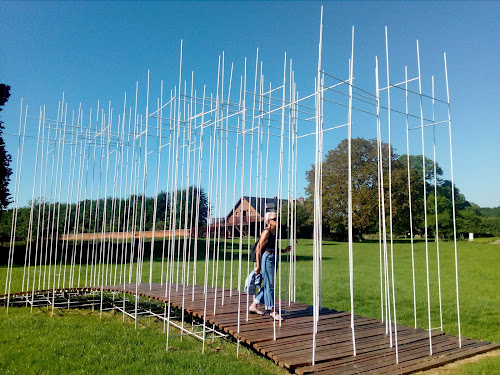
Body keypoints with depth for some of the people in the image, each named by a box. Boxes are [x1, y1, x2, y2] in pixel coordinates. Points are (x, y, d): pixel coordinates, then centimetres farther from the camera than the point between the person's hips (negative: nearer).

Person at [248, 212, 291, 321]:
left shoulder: (274, 232, 13)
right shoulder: (266, 232, -13)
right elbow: (258, 249, -13)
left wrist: (284, 250, 7)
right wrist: (258, 266, -15)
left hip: (273, 259, 9)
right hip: (267, 258, -9)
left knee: (269, 285, 14)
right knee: (270, 285, -1)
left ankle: (254, 306, 25)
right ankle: (272, 311, 9)